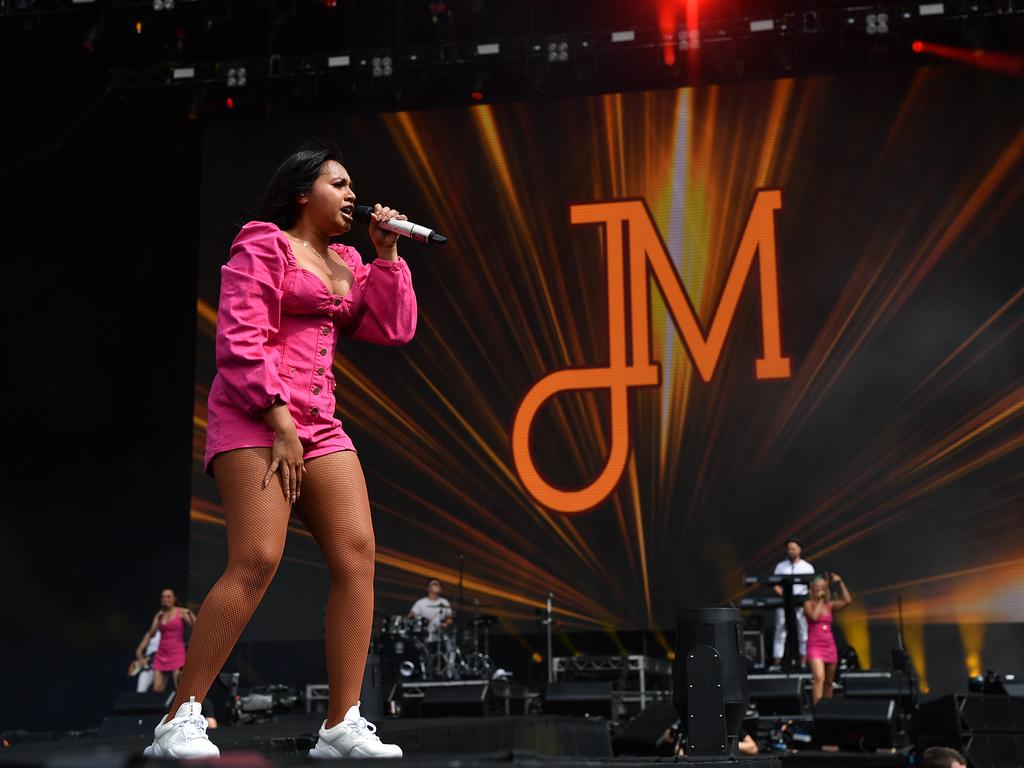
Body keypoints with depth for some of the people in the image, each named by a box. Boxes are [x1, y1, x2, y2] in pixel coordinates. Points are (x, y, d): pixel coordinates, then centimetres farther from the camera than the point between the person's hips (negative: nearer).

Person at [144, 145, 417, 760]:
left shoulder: (346, 264, 22)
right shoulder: (263, 246, 1)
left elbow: (393, 330, 13)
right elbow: (240, 342, -10)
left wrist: (387, 254, 10)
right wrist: (280, 425, -16)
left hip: (319, 423, 7)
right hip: (255, 417, -7)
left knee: (358, 556, -8)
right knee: (257, 562, -19)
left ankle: (343, 726, -7)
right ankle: (181, 721, -11)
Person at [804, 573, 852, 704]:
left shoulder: (830, 605, 11)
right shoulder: (809, 604, 1)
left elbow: (848, 600, -1)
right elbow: (814, 617, -18)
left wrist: (840, 583, 1)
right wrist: (820, 600, -8)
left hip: (830, 646, 5)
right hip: (815, 646, -5)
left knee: (829, 681, 12)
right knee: (819, 677, -23)